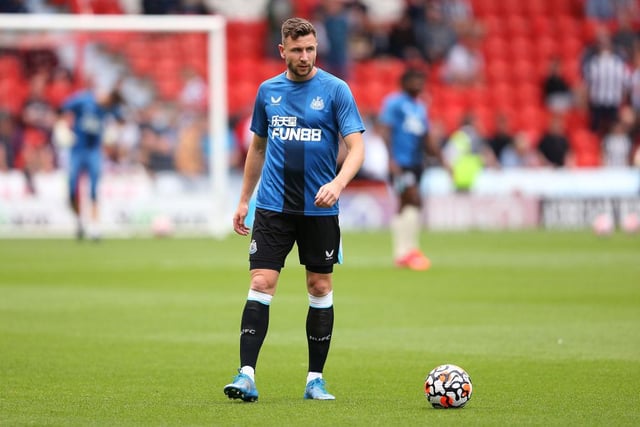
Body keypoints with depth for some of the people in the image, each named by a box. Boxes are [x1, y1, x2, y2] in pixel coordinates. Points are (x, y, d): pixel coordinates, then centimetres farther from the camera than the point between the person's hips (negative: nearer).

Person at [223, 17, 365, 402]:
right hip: (273, 206, 2)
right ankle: (247, 375, -12)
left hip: (320, 208, -2)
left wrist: (338, 183, -27)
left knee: (321, 288, 5)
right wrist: (244, 199, 16)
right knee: (261, 284, -8)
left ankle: (316, 379, 14)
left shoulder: (335, 90, -4)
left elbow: (357, 147, -9)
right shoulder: (268, 91, 7)